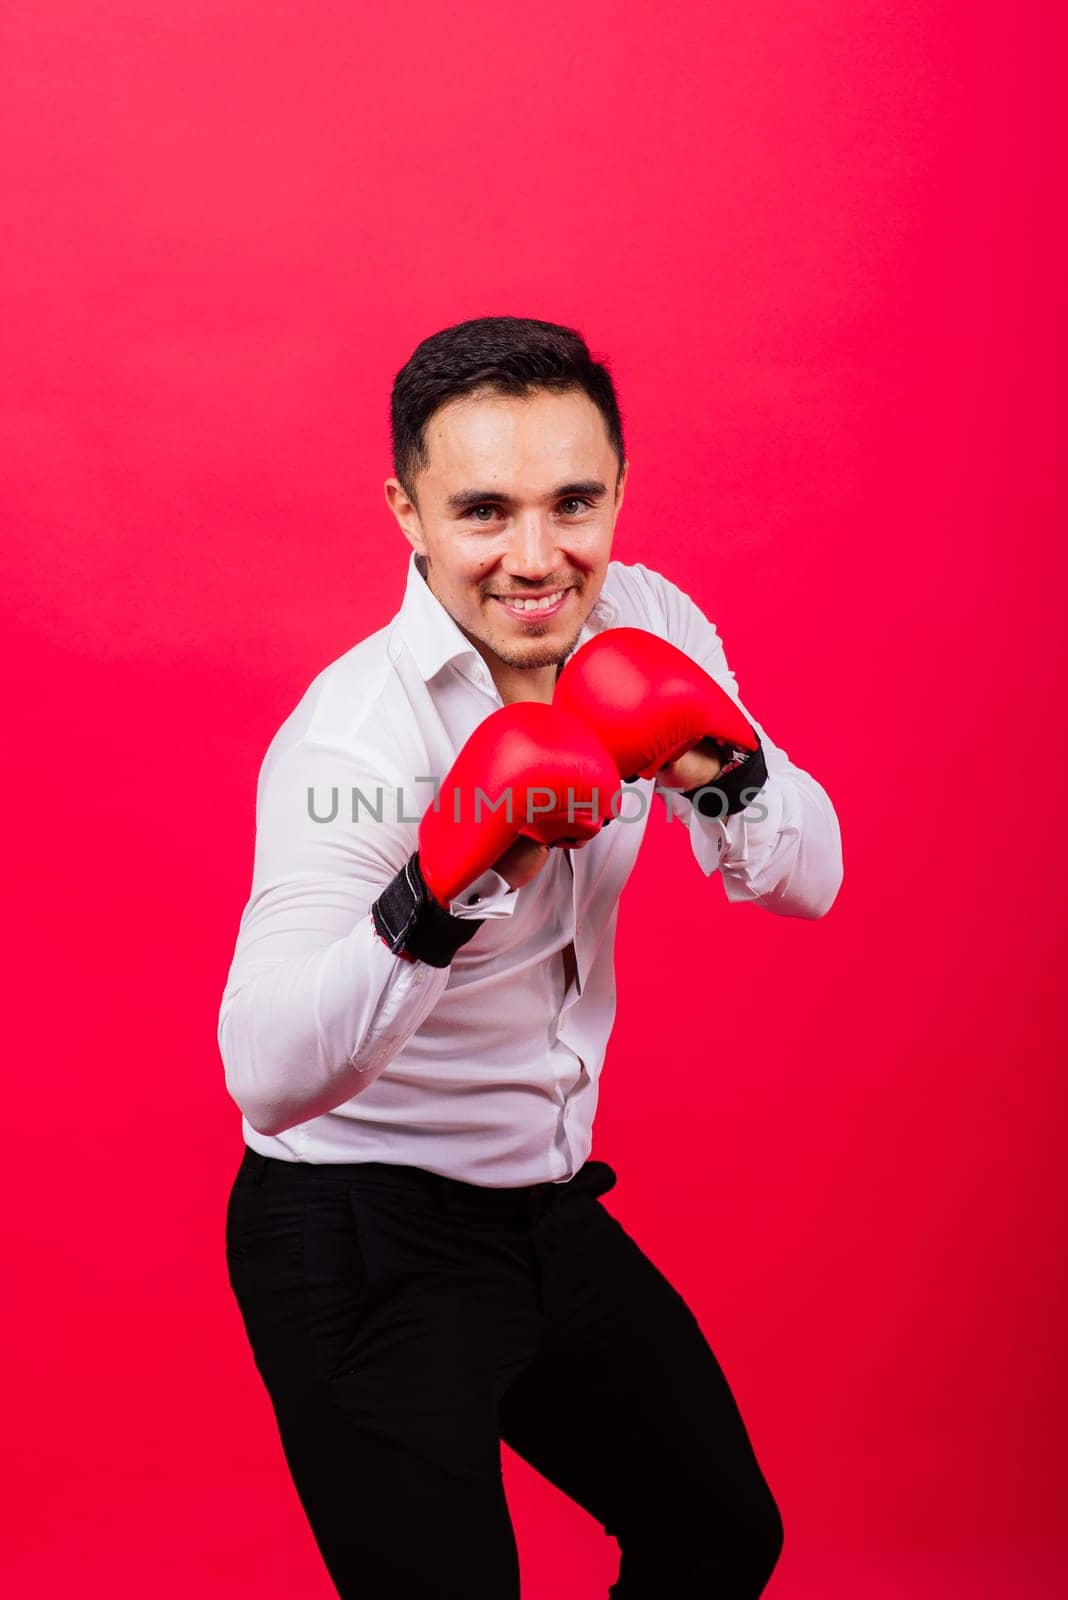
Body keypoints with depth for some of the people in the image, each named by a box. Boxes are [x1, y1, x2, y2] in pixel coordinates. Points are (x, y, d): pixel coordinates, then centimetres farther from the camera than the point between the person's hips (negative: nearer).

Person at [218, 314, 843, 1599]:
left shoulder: (646, 627, -6)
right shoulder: (355, 738, -26)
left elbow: (808, 879, -8)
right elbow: (269, 1080, -38)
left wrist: (719, 762, -28)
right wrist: (438, 888, -53)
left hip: (549, 1204, 7)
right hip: (364, 1239, -7)